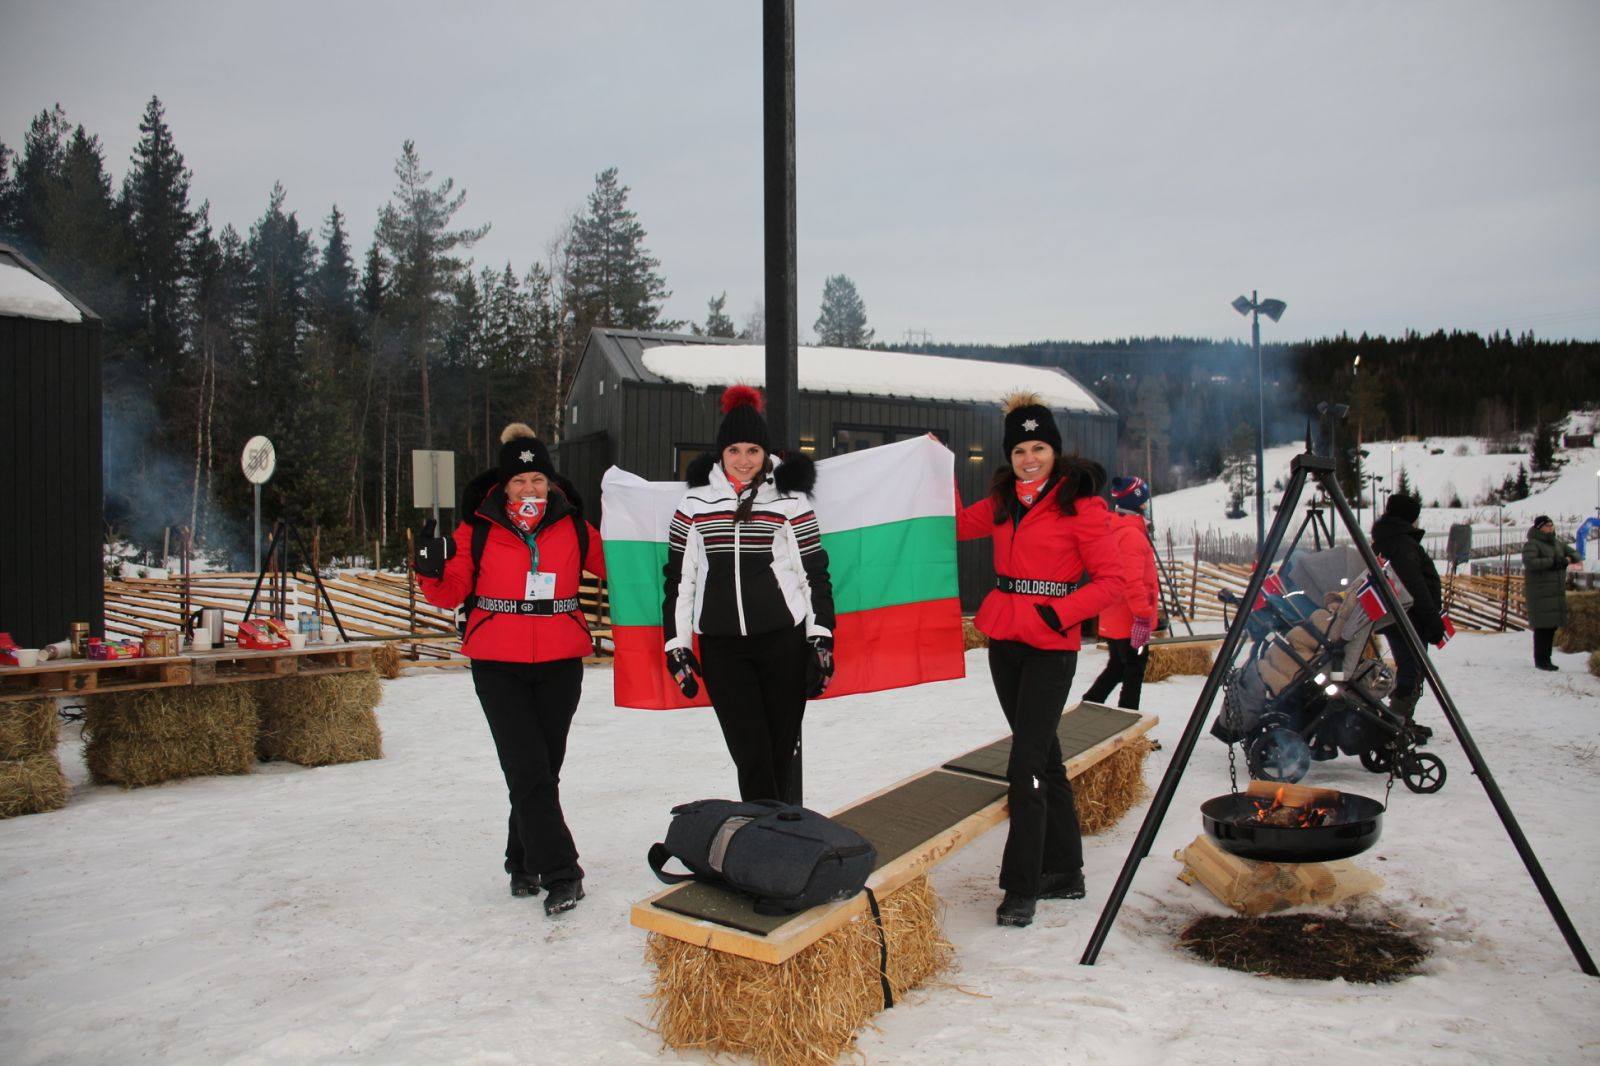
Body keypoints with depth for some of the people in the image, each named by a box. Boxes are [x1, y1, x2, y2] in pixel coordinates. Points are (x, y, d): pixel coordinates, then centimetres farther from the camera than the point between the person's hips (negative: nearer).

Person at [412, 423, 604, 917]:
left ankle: (524, 860, 29)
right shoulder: (478, 529, -1)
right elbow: (451, 592, 1)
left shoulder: (573, 527, 3)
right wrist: (431, 570, -18)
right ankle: (559, 873, -2)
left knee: (545, 766, 10)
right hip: (498, 664, -2)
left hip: (561, 663, 2)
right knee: (527, 768, -9)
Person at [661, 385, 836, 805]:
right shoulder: (695, 502, 7)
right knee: (750, 754, -5)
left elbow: (815, 574, 4)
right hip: (721, 647, 1)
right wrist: (677, 646, 6)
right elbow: (678, 577, 10)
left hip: (783, 642, -1)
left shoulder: (790, 499, 3)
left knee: (780, 751, 5)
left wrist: (822, 642, -3)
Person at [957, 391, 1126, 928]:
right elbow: (958, 525, 24)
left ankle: (1021, 886, -1)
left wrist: (1058, 613, -20)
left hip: (1051, 647, -7)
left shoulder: (1080, 502, -9)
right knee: (1043, 754, 15)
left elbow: (1111, 581, -9)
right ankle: (1064, 872, 27)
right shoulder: (1003, 500, 9)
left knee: (1026, 765, -10)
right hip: (1004, 641, 7)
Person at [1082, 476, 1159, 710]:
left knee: (1116, 668, 21)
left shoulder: (1112, 529, 12)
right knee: (1134, 671, 3)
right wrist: (1143, 615, -25)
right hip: (1130, 621, -9)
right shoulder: (1131, 534, -19)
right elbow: (1133, 581, -26)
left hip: (1112, 621, 9)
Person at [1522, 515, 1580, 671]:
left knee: (1552, 625, 8)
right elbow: (1529, 562, -23)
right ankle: (1540, 660, -2)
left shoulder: (1557, 544, 16)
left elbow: (1575, 554, 18)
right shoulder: (1532, 544, -8)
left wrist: (1568, 559, -5)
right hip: (1540, 592, -7)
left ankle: (1546, 659, 16)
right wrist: (1553, 561, -20)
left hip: (1556, 592, 7)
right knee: (1543, 626, -9)